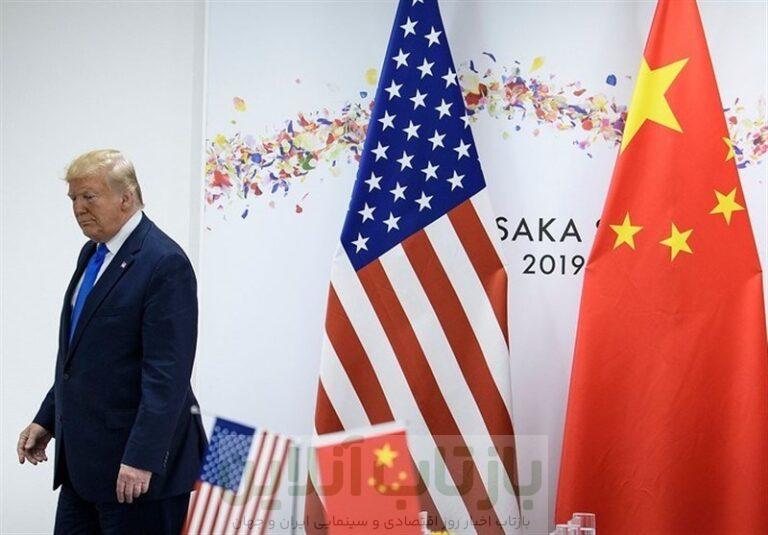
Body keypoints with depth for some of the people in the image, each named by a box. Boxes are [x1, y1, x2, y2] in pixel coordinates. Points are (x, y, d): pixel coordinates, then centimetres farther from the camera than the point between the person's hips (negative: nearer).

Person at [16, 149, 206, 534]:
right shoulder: (92, 253, 13)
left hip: (135, 467, -8)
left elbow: (167, 373, -21)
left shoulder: (165, 263, -16)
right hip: (84, 459, 8)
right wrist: (47, 419, 16)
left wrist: (142, 458, -24)